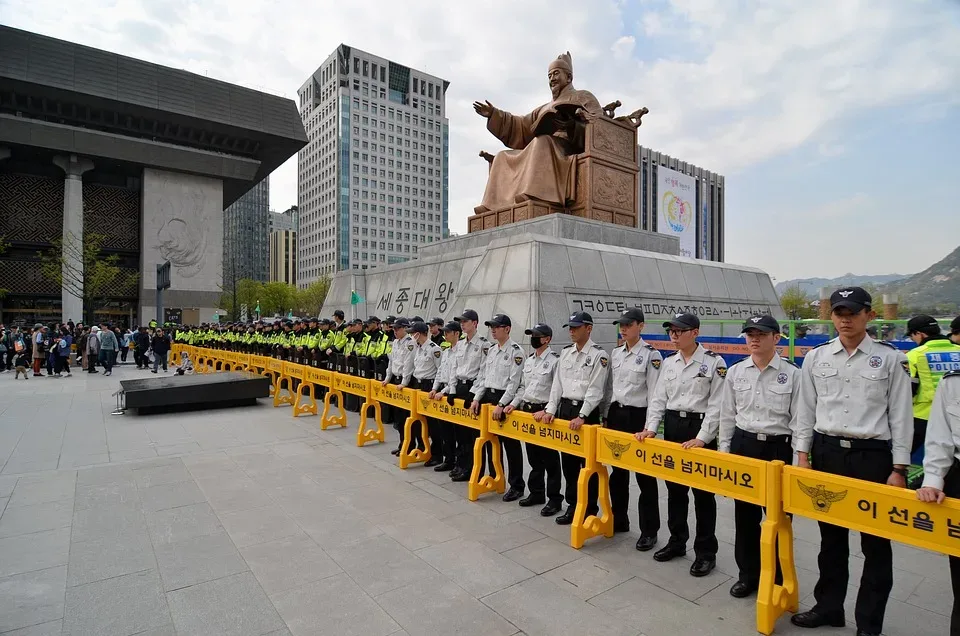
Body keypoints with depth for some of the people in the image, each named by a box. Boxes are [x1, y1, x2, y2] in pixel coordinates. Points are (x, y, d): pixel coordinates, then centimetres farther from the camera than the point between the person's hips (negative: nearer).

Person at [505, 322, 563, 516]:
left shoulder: (555, 360, -11)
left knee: (549, 458, 2)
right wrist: (514, 404, 7)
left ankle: (554, 498, 14)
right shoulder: (528, 360, 12)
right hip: (527, 410, 7)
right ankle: (536, 493, 29)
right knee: (533, 456, 16)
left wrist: (547, 411, -21)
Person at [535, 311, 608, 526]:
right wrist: (550, 409, 1)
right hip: (565, 408, 6)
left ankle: (590, 510, 17)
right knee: (568, 461, 13)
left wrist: (582, 416, -22)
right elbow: (557, 383, 9)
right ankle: (572, 506, 27)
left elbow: (595, 390, -15)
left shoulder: (599, 355, -9)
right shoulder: (565, 352, 9)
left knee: (588, 462, 4)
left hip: (586, 412, -6)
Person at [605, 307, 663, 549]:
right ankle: (619, 519, 31)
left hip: (638, 416, -6)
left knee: (644, 474, 3)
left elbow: (655, 394, -13)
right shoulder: (615, 353, 8)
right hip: (616, 414, 6)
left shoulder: (651, 355, -11)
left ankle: (649, 531, 17)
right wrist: (607, 415, 12)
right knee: (617, 470, 15)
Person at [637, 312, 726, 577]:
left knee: (702, 492, 5)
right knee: (674, 487, 14)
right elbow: (659, 398, 7)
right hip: (672, 426, 5)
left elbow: (716, 405, -11)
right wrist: (651, 428, -5)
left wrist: (702, 438, -18)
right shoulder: (669, 363, 7)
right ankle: (677, 541, 30)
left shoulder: (714, 362, -8)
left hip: (700, 428, -5)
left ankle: (706, 552, 20)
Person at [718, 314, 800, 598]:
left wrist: (798, 462, -6)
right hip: (742, 446, 3)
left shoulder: (792, 374, -6)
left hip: (778, 449, -3)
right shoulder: (735, 372, 2)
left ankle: (778, 578, 28)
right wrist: (723, 453, 6)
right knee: (744, 514, 11)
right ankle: (748, 574, 29)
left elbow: (798, 419, -4)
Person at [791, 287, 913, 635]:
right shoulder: (816, 357, 2)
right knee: (831, 536, 15)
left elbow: (901, 415, -2)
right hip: (827, 453, 2)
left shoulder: (890, 358, -2)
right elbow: (806, 410, 6)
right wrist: (803, 455, 3)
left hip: (872, 456, -2)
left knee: (875, 542, 9)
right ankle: (828, 607, 32)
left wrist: (899, 469, -5)